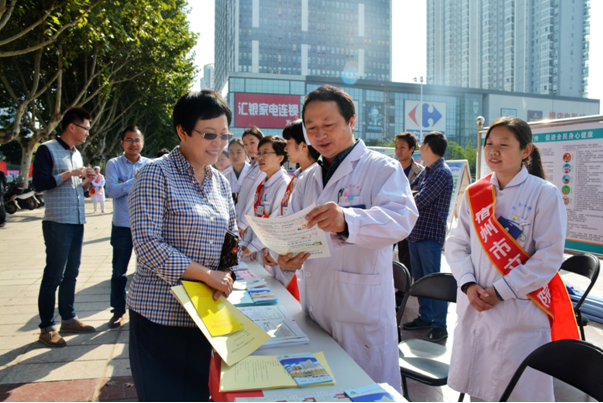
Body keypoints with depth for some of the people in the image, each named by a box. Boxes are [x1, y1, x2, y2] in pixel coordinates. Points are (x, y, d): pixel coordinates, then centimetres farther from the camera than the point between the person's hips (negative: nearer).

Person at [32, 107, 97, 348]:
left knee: (71, 273, 14)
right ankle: (47, 328, 6)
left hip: (77, 222, 8)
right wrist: (70, 173, -16)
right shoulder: (47, 150, -7)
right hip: (57, 222, -8)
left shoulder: (76, 154, 16)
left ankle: (68, 318, 24)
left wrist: (87, 181, 3)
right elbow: (39, 183, -16)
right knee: (53, 276, -3)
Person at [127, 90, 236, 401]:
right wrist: (207, 274, -20)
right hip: (160, 314, -5)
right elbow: (147, 244, -17)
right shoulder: (157, 174, -10)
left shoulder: (220, 182, 10)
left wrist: (227, 274, -7)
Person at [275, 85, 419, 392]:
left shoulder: (382, 168, -4)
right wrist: (286, 256, -11)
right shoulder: (307, 180, 16)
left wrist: (347, 221, -41)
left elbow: (401, 217, -22)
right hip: (314, 307, 6)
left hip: (362, 308, -5)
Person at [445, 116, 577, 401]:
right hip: (474, 311, 4)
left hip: (520, 315, -4)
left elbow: (550, 256, -11)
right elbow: (455, 244, 7)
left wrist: (500, 291, -15)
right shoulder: (474, 193, 6)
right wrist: (468, 284, -9)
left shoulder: (544, 194, -7)